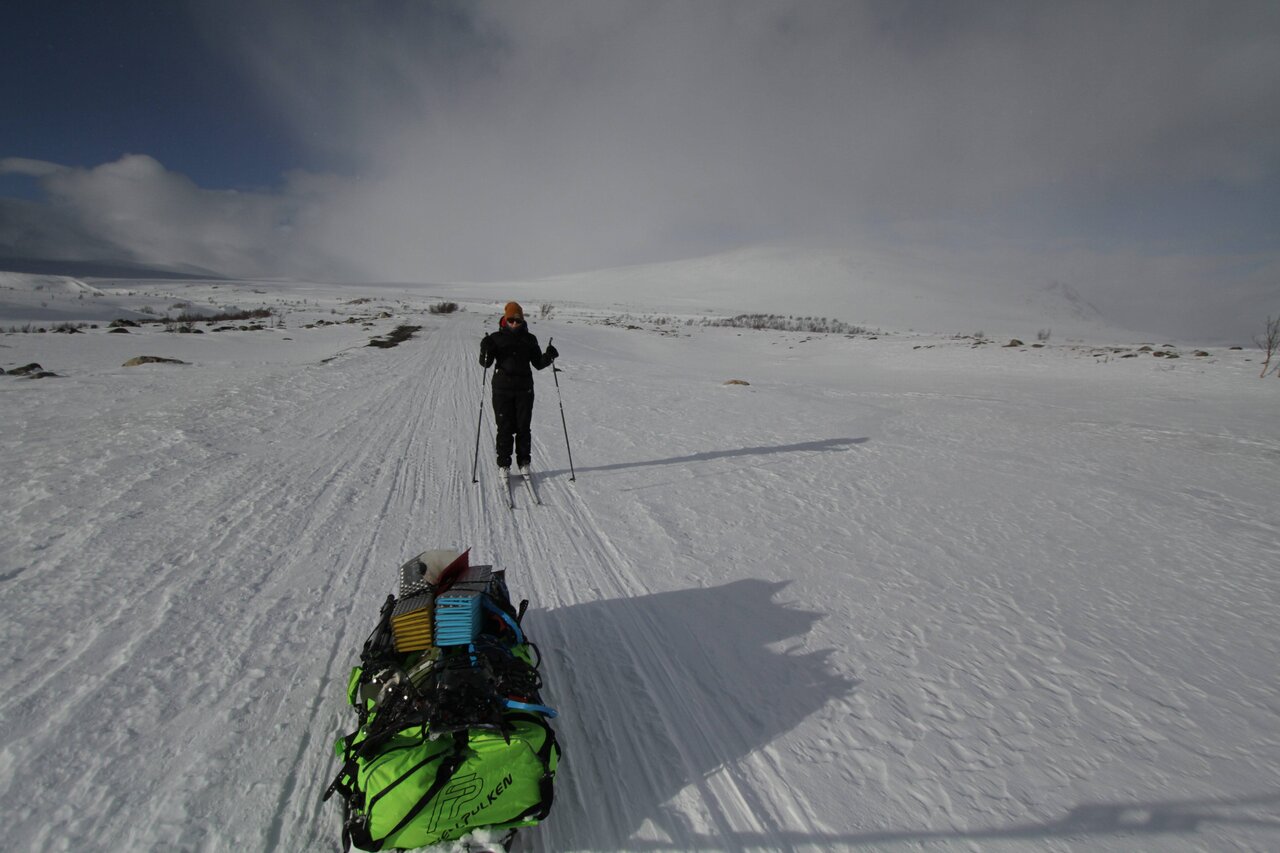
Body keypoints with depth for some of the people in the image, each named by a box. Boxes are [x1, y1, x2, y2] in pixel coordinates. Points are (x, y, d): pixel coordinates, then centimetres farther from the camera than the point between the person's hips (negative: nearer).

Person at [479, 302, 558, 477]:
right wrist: (485, 350, -19)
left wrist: (549, 356, -8)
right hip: (502, 388, -1)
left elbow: (538, 363, 11)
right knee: (505, 427, 2)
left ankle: (524, 462, 17)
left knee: (523, 427, 5)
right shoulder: (496, 338, 2)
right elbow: (486, 363, 0)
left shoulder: (529, 339, 7)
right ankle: (504, 463, 12)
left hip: (524, 388, 1)